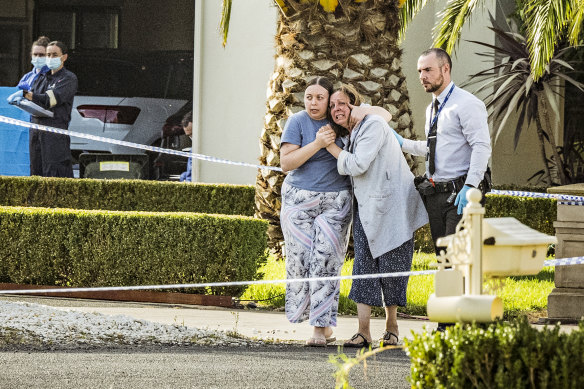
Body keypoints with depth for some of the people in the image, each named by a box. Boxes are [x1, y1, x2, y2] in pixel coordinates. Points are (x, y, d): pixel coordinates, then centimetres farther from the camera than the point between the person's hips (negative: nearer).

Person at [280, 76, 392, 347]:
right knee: (300, 259, -3)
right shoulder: (297, 122, -2)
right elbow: (286, 162, -9)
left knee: (326, 260, -9)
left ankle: (322, 327, -7)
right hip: (299, 199, 0)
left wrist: (366, 111, -11)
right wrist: (317, 145, -20)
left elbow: (386, 115, 11)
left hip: (335, 201, 0)